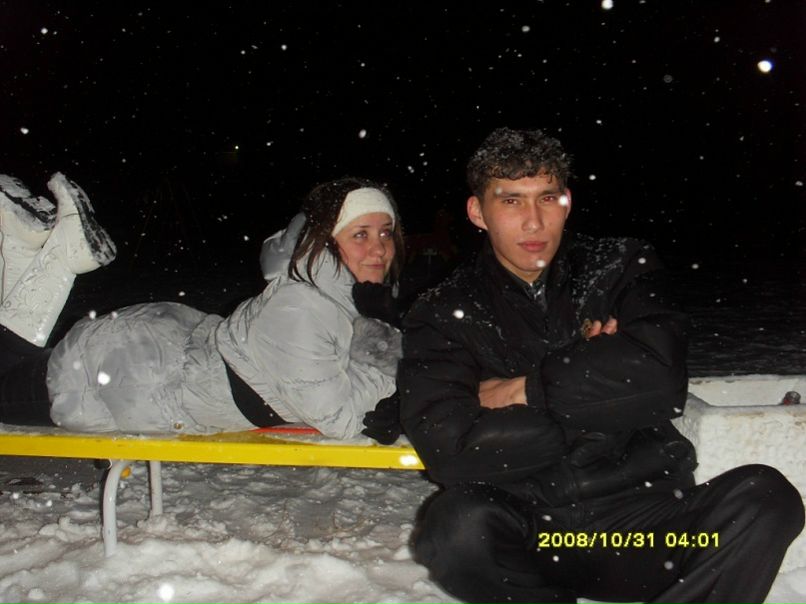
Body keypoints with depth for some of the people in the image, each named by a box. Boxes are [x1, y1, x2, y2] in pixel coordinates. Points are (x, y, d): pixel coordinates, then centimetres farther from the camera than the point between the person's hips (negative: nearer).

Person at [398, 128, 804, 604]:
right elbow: (452, 453, -13)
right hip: (530, 536, -1)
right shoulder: (443, 316, 2)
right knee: (459, 525, -33)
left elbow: (660, 379, -12)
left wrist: (521, 390, -9)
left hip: (644, 519, 2)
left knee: (767, 497, -24)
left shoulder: (622, 266, 7)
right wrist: (601, 398, -9)